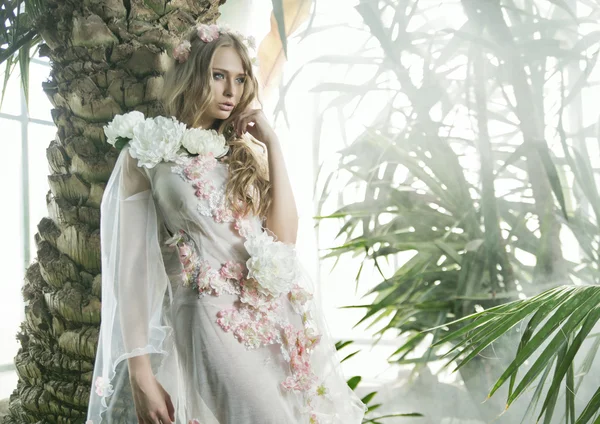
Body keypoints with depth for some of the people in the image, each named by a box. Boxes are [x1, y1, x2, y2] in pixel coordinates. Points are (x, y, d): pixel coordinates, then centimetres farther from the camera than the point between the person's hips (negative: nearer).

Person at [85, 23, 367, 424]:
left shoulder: (245, 151, 13)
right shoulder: (148, 155, 1)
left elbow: (285, 237, 0)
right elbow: (131, 266, -5)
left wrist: (271, 142, 0)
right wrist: (140, 371, -12)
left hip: (280, 319, 5)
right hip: (210, 321, -5)